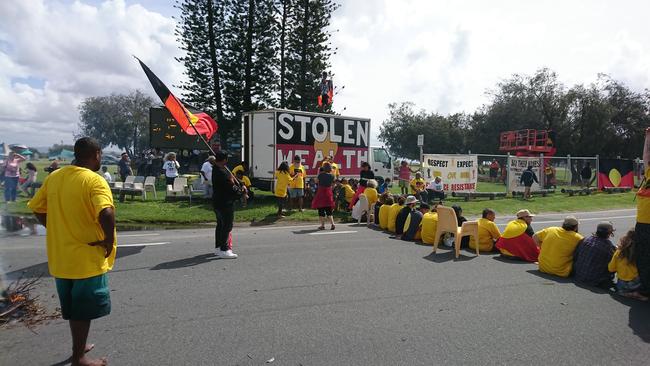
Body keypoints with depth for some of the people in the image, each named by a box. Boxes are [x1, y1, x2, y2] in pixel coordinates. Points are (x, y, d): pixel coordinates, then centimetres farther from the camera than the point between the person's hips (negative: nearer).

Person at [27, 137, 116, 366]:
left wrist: (60, 231, 14)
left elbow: (37, 209, 11)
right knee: (84, 310, 9)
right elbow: (106, 214, -34)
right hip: (87, 257, -7)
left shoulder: (53, 177, 3)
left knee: (73, 305, 23)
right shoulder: (94, 180, -19)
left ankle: (79, 347, 40)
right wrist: (109, 241, -20)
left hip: (60, 256, 7)